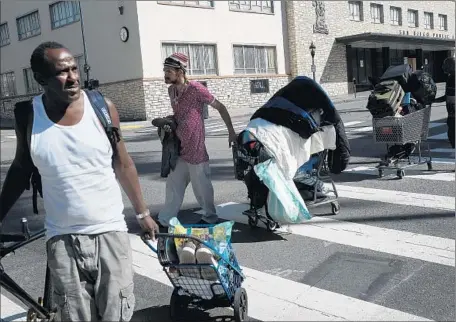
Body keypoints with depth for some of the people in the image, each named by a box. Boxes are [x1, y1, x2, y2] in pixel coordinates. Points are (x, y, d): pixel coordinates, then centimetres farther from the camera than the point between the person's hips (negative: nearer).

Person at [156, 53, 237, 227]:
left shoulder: (196, 88, -15)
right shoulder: (171, 90, 7)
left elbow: (220, 107, -9)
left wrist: (231, 132, -8)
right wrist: (168, 121, 4)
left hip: (195, 149, -7)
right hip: (179, 148, 8)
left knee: (201, 185, 4)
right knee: (173, 185, 14)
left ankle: (210, 217, 24)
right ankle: (164, 220, 25)